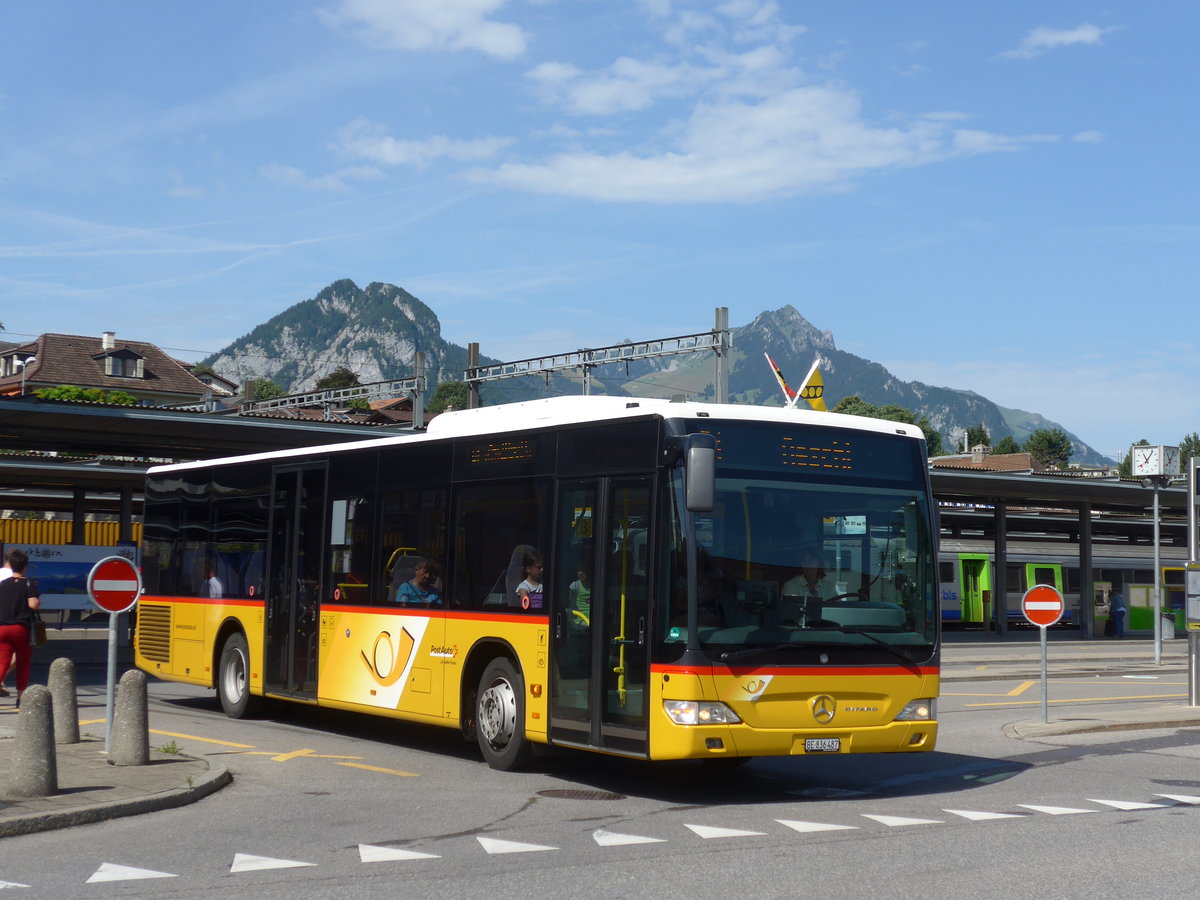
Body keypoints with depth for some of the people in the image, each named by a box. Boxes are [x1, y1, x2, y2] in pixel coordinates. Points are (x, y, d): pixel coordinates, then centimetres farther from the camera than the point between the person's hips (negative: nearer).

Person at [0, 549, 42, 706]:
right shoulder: (29, 584, -4)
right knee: (23, 663, 12)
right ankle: (21, 697, 16)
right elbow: (33, 604, -16)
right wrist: (39, 601, 4)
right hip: (21, 628, -2)